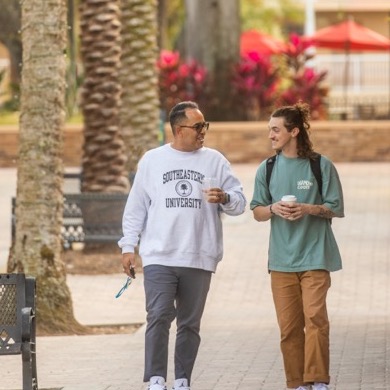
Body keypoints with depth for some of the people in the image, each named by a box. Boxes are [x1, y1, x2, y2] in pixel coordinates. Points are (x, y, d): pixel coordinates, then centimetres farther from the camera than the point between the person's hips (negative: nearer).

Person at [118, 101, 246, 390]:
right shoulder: (152, 160, 6)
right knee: (159, 317, -13)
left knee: (190, 323, 7)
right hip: (159, 257, -1)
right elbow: (136, 207, 10)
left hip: (199, 258, 1)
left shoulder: (215, 161, 7)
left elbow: (240, 202, 6)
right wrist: (128, 246, 5)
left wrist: (224, 199, -17)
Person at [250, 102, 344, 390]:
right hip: (282, 257, 3)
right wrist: (274, 209, -12)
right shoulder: (267, 169, 7)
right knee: (288, 324, 3)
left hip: (315, 255, -3)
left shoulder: (321, 166, -3)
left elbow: (336, 209, 0)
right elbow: (257, 212, 10)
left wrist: (308, 209, -17)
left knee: (315, 316, -15)